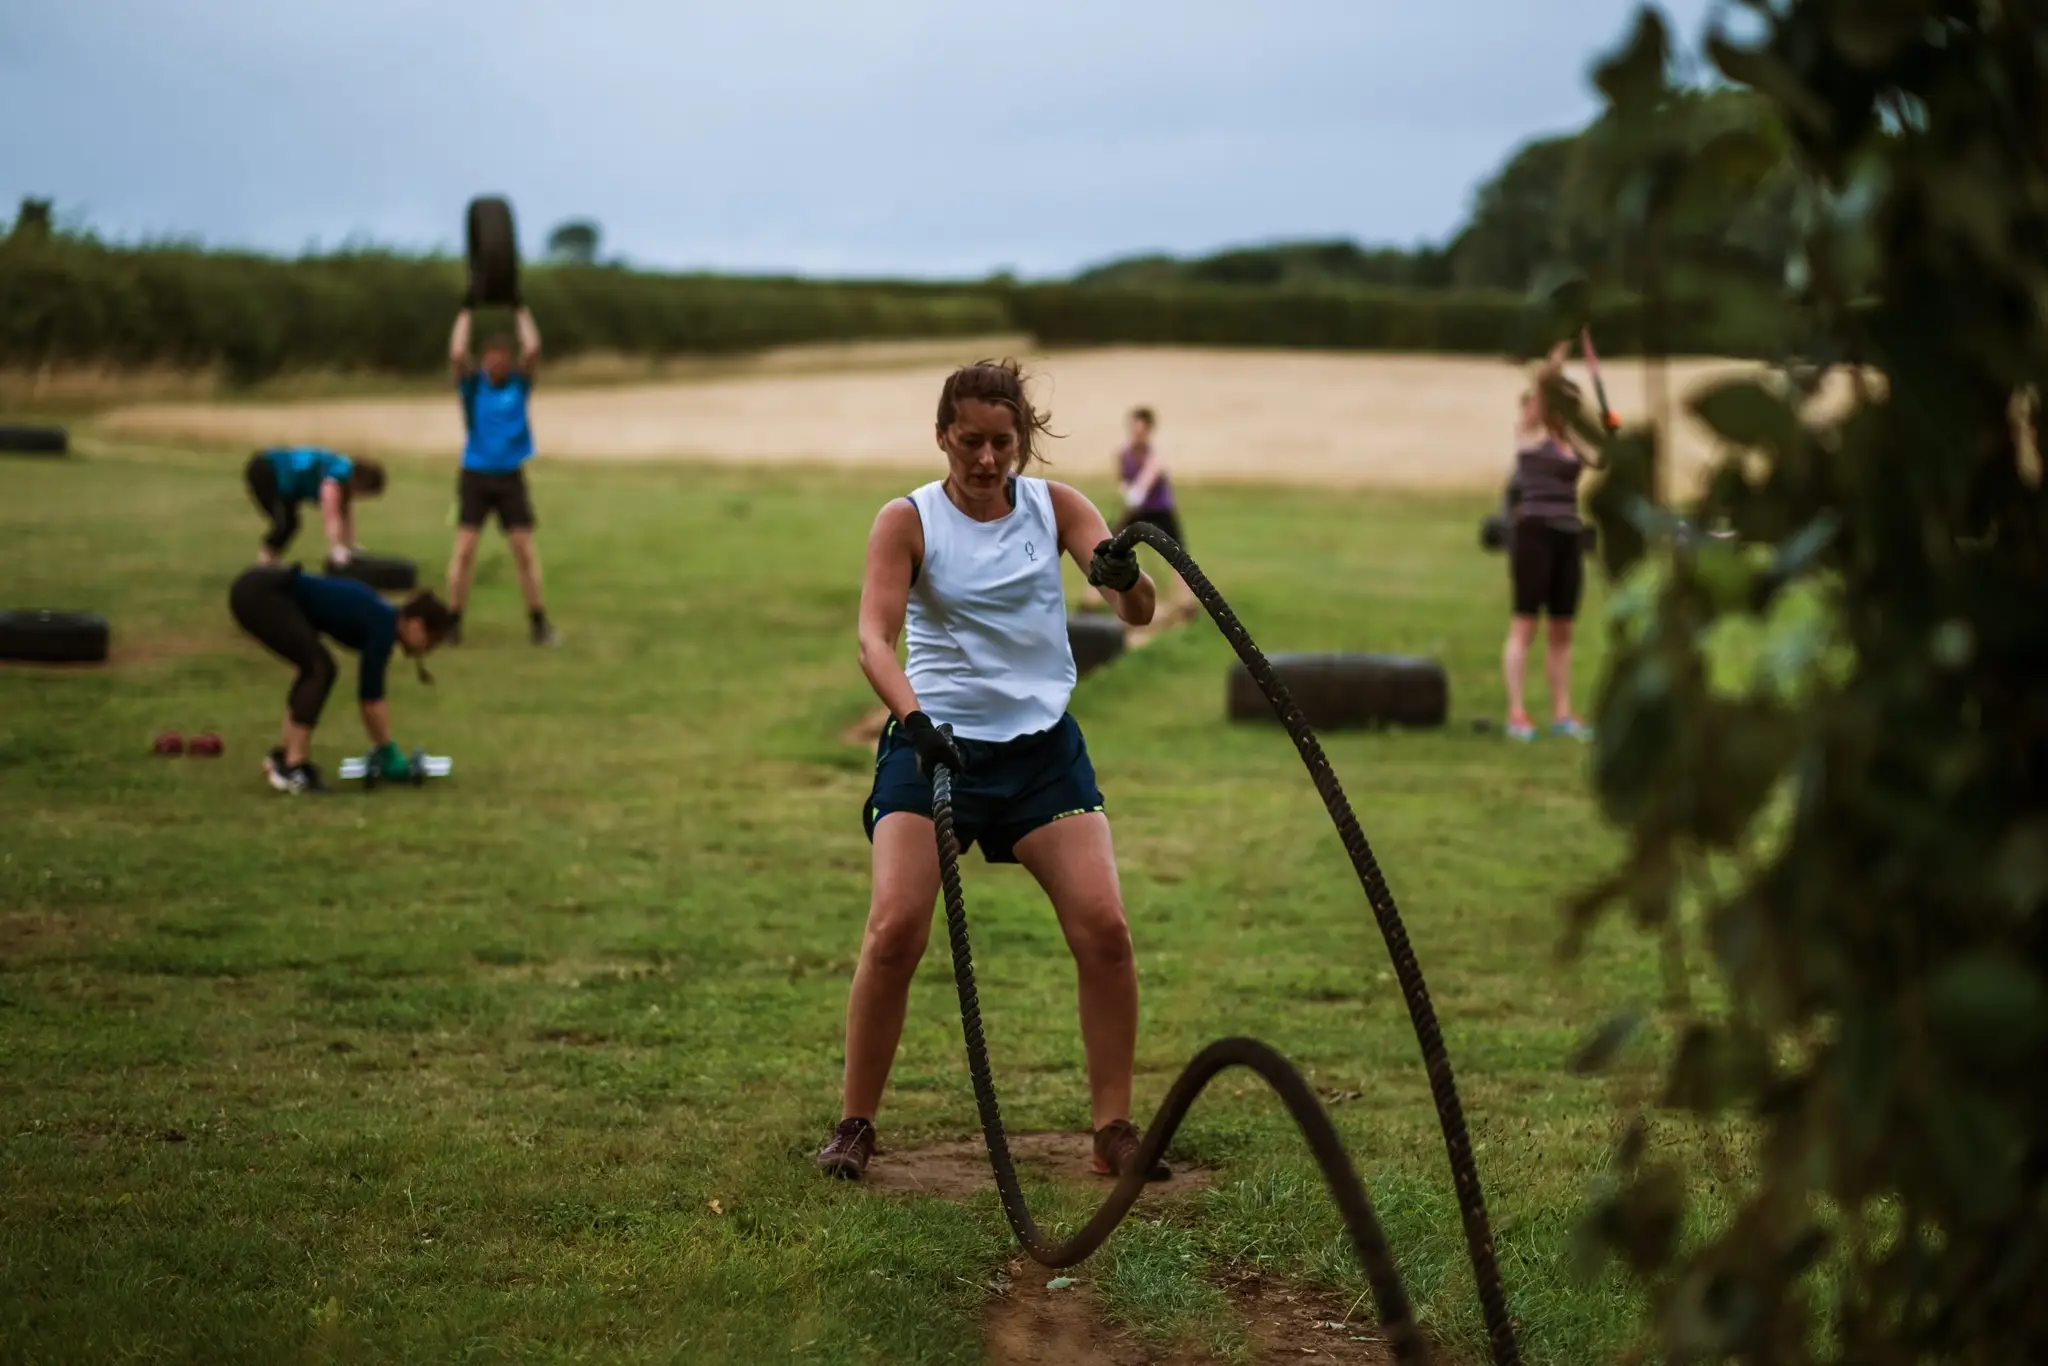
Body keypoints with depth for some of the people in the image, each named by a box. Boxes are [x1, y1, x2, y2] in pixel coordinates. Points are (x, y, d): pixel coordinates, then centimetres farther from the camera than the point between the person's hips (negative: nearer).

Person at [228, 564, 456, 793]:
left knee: (315, 668, 15)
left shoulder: (379, 619, 16)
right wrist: (387, 753, 4)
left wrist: (381, 749, 28)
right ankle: (292, 768, -9)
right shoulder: (383, 626, -9)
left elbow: (369, 694, 25)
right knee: (319, 669, -8)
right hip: (261, 593, -10)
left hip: (256, 590, 10)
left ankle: (283, 756, 20)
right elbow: (371, 698, -5)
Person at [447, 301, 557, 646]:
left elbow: (532, 350, -10)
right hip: (475, 476, -1)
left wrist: (522, 313, -3)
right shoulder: (472, 384, 1)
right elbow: (457, 354, -14)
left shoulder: (519, 383, 4)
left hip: (510, 477, 1)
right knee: (464, 550, -5)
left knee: (525, 550, -1)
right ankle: (452, 622, 0)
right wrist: (465, 313, -9)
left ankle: (538, 622, 6)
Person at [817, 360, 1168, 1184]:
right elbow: (874, 635, -17)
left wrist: (1126, 578, -35)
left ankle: (1114, 1130, 3)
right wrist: (911, 715, -36)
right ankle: (855, 1124, 2)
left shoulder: (1054, 507, 2)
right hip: (935, 743, -2)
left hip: (1043, 745, 2)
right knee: (895, 927, -16)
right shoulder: (908, 520, -4)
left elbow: (1137, 612, -10)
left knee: (1104, 927, -10)